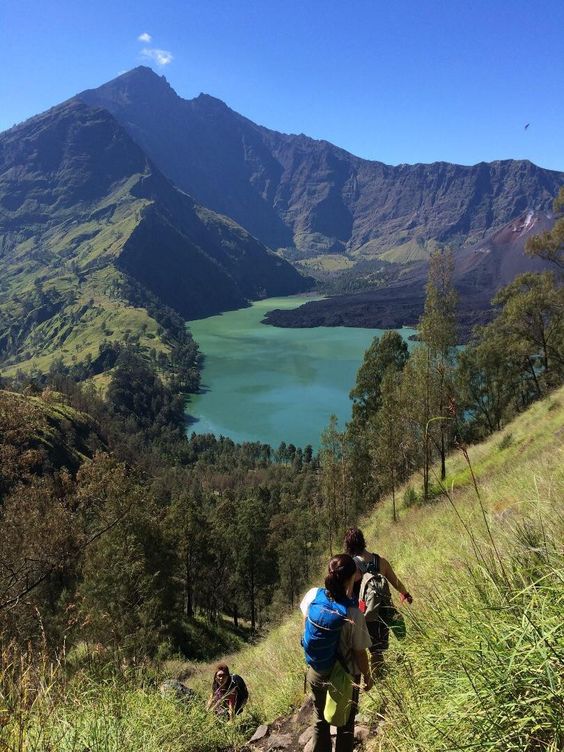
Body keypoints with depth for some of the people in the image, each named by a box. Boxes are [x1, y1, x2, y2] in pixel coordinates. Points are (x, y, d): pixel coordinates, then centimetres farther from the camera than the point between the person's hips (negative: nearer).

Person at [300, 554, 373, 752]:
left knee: (320, 720, 26)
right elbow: (360, 653, -18)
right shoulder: (353, 615, -31)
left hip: (315, 674, 4)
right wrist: (368, 676, 0)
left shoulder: (313, 595, -19)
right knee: (345, 725, 21)